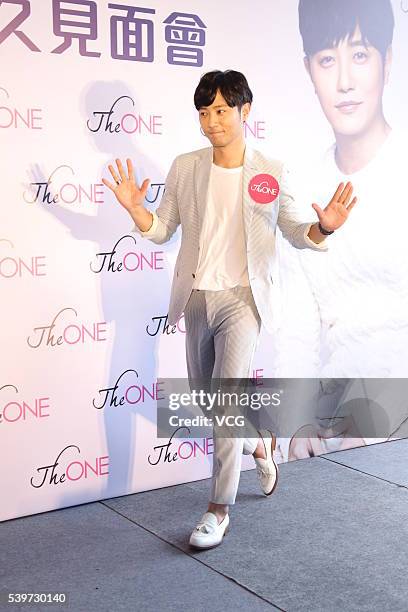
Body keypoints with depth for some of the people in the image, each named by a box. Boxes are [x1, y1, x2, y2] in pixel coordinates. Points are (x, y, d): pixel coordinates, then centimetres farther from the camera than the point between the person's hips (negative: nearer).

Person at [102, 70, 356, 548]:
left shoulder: (271, 172, -3)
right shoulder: (185, 168, 3)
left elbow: (295, 234, 5)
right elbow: (161, 230, 6)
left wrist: (323, 227, -17)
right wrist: (136, 209, -14)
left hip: (241, 297, -4)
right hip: (196, 297, 4)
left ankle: (219, 509, 1)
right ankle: (259, 443, 44)